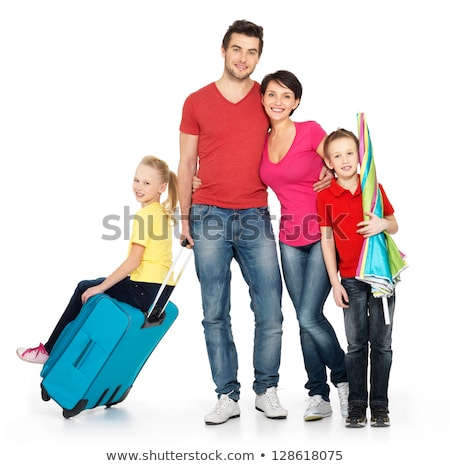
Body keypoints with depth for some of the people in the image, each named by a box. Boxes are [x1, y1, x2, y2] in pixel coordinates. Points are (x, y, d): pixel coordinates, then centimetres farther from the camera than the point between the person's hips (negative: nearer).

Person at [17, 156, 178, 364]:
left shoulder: (144, 215, -14)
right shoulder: (162, 212, 12)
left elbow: (133, 261, -18)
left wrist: (101, 287, -11)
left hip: (145, 291, -9)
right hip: (161, 290, 9)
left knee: (84, 289, 10)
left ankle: (50, 351, 21)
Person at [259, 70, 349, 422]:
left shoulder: (310, 131, -8)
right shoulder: (261, 142, 7)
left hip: (323, 236, -5)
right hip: (290, 241, 5)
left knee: (309, 317, -11)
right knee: (306, 320, 7)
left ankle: (344, 378, 15)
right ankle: (319, 396, 19)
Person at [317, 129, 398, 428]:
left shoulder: (375, 188, 0)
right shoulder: (325, 197, -2)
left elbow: (395, 226, 7)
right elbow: (327, 241, 0)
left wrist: (383, 224, -17)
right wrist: (335, 283, -2)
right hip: (351, 279, 0)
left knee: (381, 342, 4)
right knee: (356, 343, 4)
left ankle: (380, 405, 14)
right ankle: (356, 405, 14)